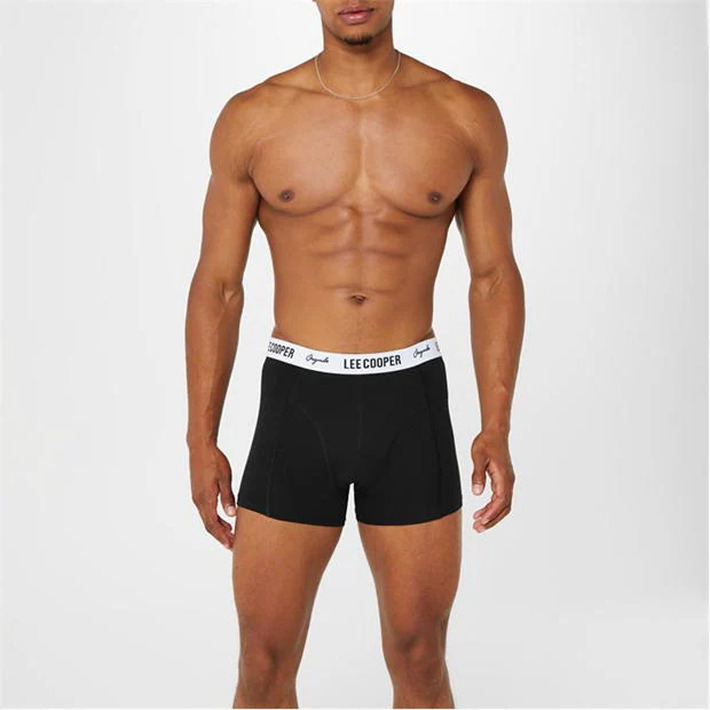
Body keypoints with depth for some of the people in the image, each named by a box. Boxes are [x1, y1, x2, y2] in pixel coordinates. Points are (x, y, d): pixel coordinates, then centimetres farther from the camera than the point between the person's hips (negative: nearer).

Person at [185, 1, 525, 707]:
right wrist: (200, 441, 0)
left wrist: (497, 430, -4)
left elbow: (495, 278, 5)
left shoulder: (468, 114, 0)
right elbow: (216, 286, 3)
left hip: (411, 409, 1)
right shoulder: (251, 117, -1)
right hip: (296, 409, 0)